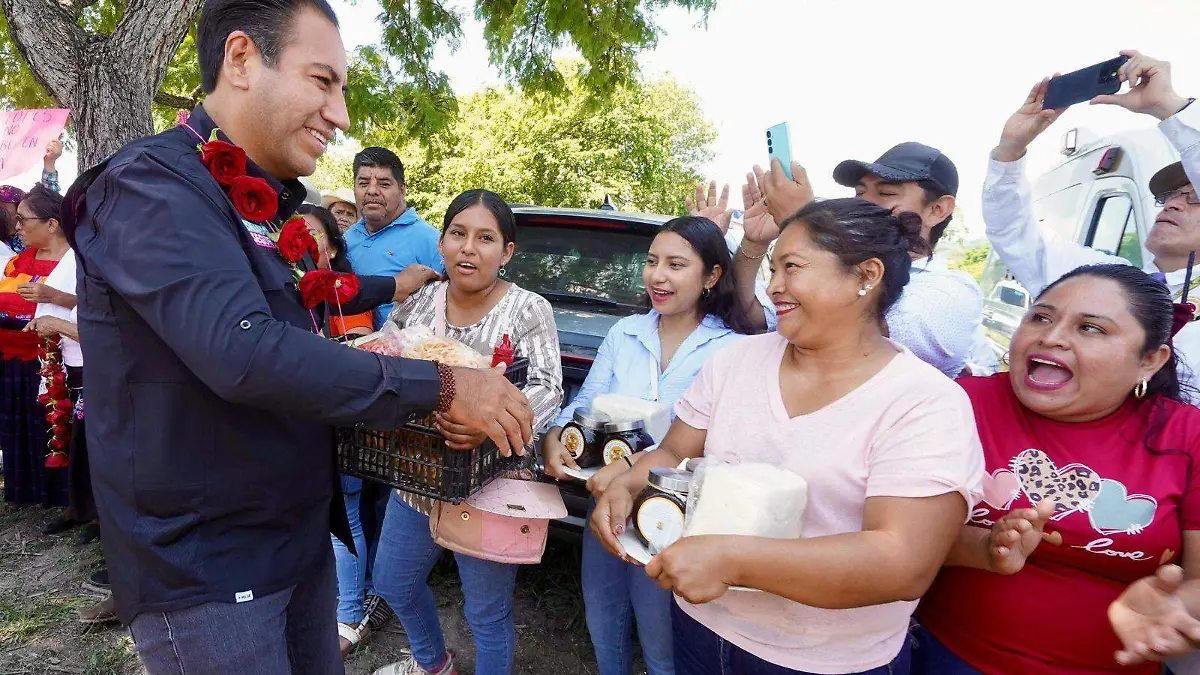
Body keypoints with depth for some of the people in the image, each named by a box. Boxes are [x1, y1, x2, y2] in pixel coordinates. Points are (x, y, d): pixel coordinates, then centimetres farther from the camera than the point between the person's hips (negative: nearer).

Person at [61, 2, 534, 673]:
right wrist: (441, 386, -30)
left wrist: (391, 288, 32)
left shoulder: (266, 205, 8)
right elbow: (244, 353, -34)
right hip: (205, 573, -8)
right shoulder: (153, 185, -19)